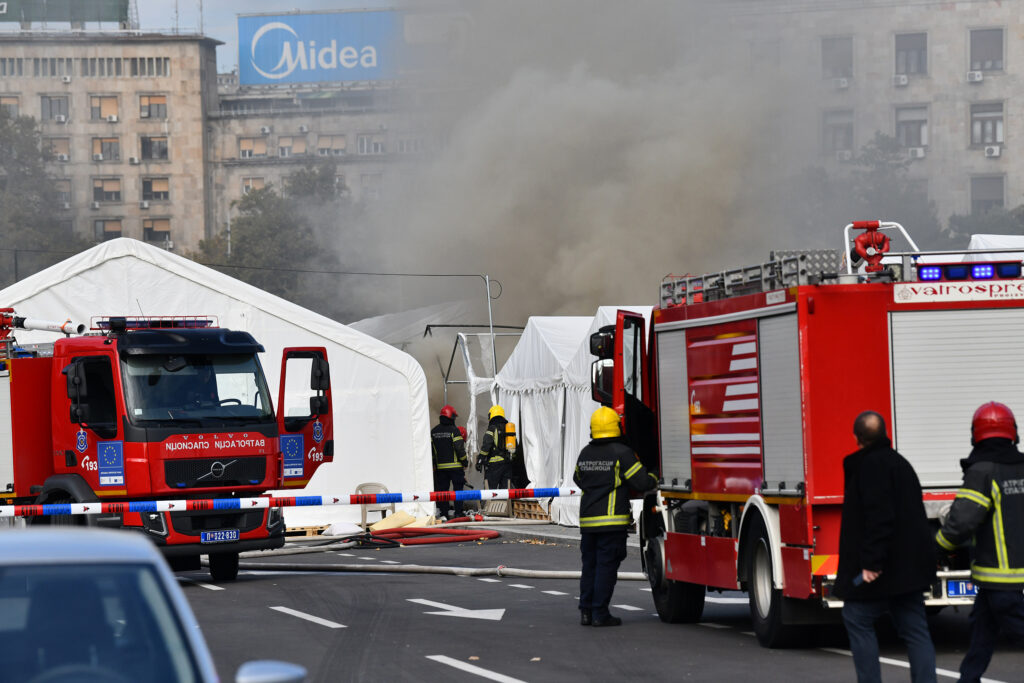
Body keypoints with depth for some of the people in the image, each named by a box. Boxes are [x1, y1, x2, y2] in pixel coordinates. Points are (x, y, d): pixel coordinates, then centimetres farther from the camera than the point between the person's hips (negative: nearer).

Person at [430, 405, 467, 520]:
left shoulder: (433, 432, 7)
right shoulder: (454, 430, -9)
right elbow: (459, 448, -12)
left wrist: (434, 465, 16)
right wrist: (465, 462, 0)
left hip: (440, 466, 4)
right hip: (455, 466, -4)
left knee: (442, 490, 7)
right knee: (458, 489, 2)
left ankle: (443, 514, 5)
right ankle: (458, 513, -3)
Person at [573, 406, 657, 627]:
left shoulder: (585, 453, 10)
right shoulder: (622, 453, -9)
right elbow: (642, 482, -9)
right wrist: (654, 478, 13)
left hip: (587, 520, 6)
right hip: (612, 521, -6)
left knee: (589, 565, 13)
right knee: (606, 567, -3)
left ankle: (586, 611, 12)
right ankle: (600, 614, -5)